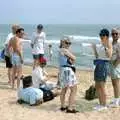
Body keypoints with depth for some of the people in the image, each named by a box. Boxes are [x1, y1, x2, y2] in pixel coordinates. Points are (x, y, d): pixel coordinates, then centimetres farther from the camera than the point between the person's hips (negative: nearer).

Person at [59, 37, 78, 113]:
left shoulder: (61, 50, 18)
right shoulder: (65, 50, -12)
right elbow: (74, 58, -11)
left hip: (63, 70, 11)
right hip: (67, 70, -11)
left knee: (64, 89, 20)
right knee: (74, 89, -9)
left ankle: (63, 106, 31)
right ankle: (70, 108, -12)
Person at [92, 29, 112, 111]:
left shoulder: (109, 44, -7)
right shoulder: (100, 44, 18)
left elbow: (109, 56, -20)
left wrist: (105, 47, -27)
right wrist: (94, 49, 10)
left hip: (104, 65, -9)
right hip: (98, 65, 9)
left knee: (101, 86, -8)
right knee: (97, 86, 8)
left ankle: (104, 105, 1)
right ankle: (101, 104, 16)